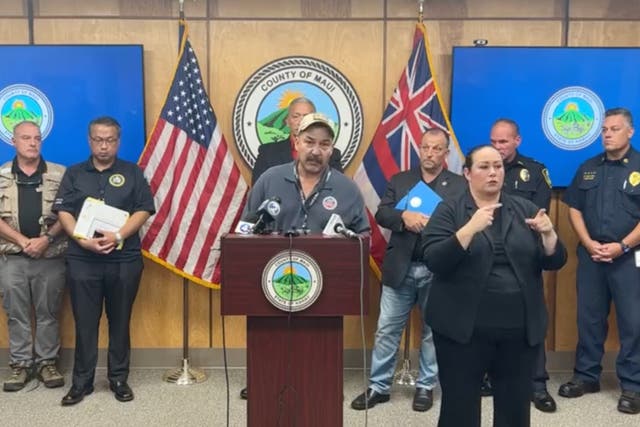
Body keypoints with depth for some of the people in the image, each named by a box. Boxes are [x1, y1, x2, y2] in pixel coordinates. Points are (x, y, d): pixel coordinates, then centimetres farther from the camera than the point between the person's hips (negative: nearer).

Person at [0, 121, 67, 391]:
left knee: (48, 313, 6)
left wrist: (46, 239, -12)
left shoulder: (60, 174, 2)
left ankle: (47, 363, 18)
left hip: (51, 257, -1)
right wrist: (23, 241, -11)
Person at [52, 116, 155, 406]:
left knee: (120, 321, 7)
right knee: (85, 322, 5)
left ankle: (119, 379, 19)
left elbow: (143, 210, -2)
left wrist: (118, 236, -16)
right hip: (82, 260, 1)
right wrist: (83, 240, -14)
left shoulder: (132, 173, 7)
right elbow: (63, 212, 2)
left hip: (124, 259, -1)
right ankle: (82, 382, 16)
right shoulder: (74, 174, 10)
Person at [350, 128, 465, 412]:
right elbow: (381, 214, -1)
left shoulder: (460, 185, 2)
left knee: (433, 330, 11)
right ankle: (378, 386, 20)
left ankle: (425, 386, 26)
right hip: (400, 269, 2)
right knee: (387, 330, 7)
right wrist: (404, 216, -20)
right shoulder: (399, 181, 9)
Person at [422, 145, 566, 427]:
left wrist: (548, 233, -13)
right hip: (464, 327, -3)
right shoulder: (449, 211, -1)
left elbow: (554, 263, 6)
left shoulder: (525, 209, 8)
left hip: (520, 328, 3)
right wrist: (471, 228, -25)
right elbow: (434, 262, -14)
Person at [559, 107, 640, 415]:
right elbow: (574, 209, 9)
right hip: (590, 254, 4)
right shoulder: (588, 168, 11)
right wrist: (589, 243, -5)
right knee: (589, 317, 10)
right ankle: (586, 375, 22)